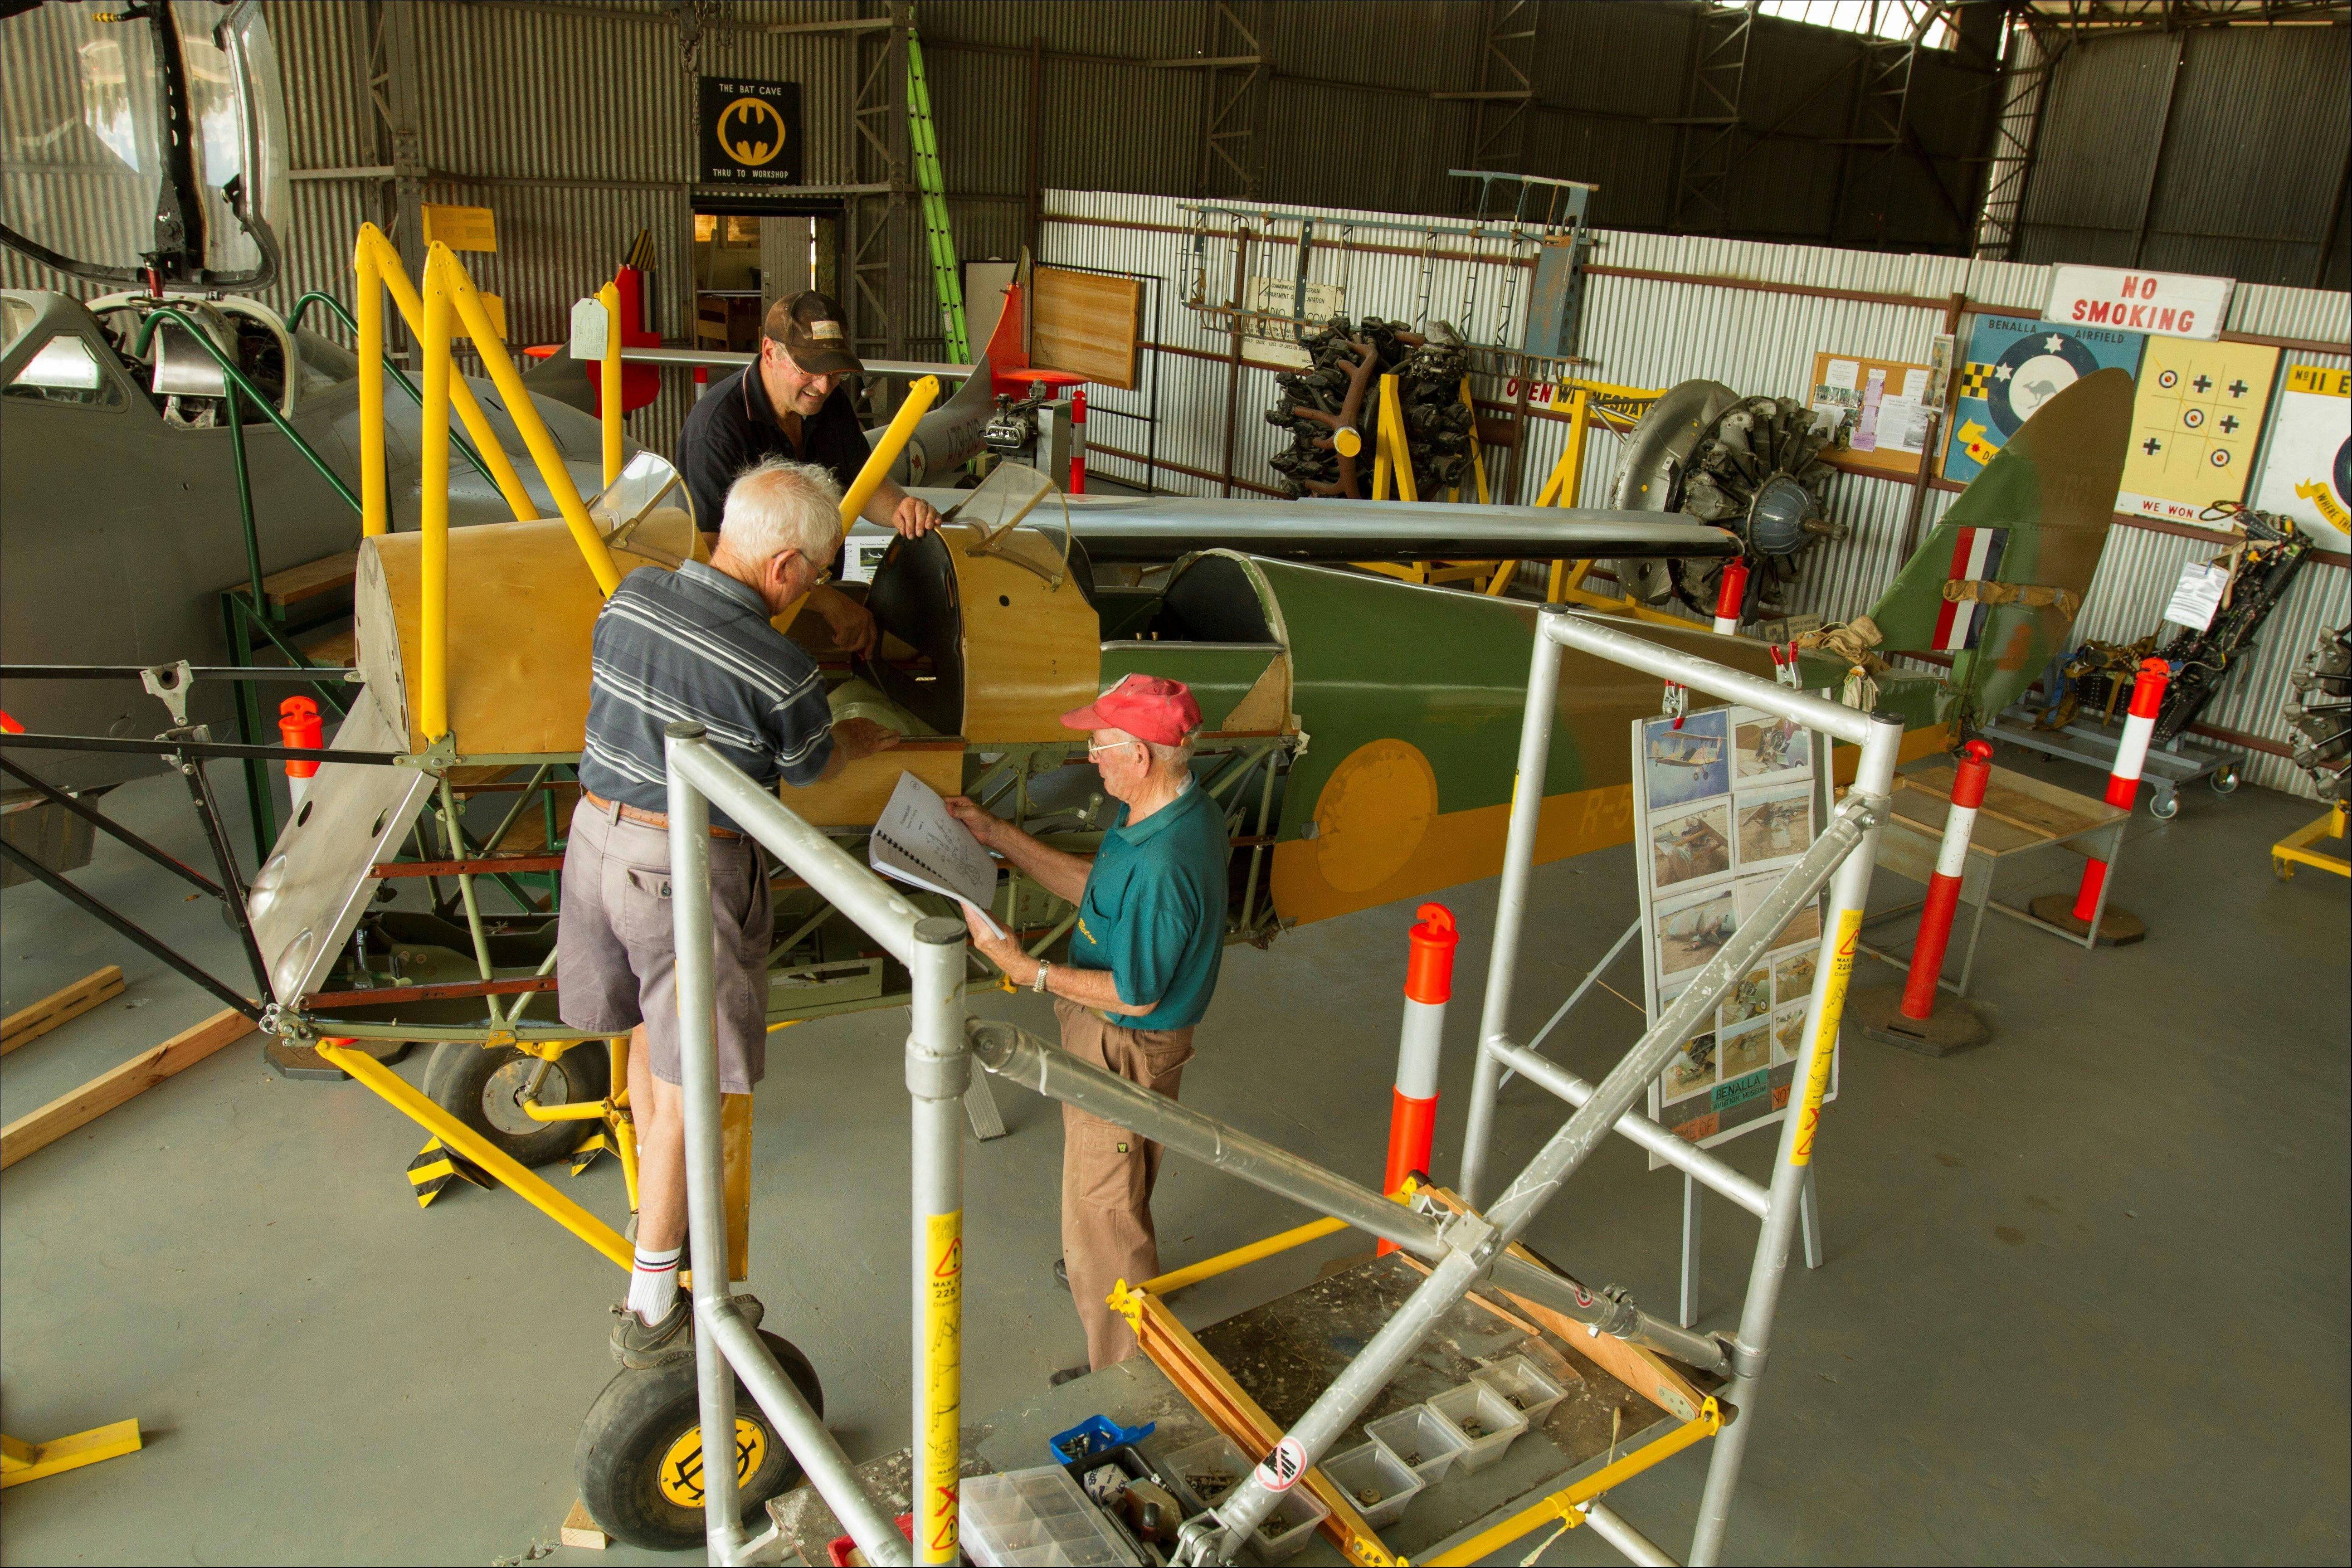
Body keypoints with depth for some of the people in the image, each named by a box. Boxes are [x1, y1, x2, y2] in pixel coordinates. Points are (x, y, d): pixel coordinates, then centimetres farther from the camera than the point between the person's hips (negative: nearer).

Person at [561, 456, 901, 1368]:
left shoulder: (630, 597, -2)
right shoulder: (780, 670, -20)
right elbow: (808, 769, 0)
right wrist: (863, 741, 23)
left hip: (597, 835, 7)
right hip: (687, 872, -7)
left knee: (648, 1031, 26)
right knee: (685, 1083, 4)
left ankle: (659, 1203, 49)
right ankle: (651, 1310, 12)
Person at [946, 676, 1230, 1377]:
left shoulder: (1161, 866, -36)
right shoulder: (1184, 810, -4)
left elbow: (1135, 995, -27)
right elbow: (1096, 889, 7)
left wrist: (1030, 971, -24)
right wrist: (998, 837, 6)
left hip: (1122, 1051, -10)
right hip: (1115, 1038, 10)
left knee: (1099, 1210, 7)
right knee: (1120, 1190, 33)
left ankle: (1128, 1374, 24)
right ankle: (1125, 1266, 59)